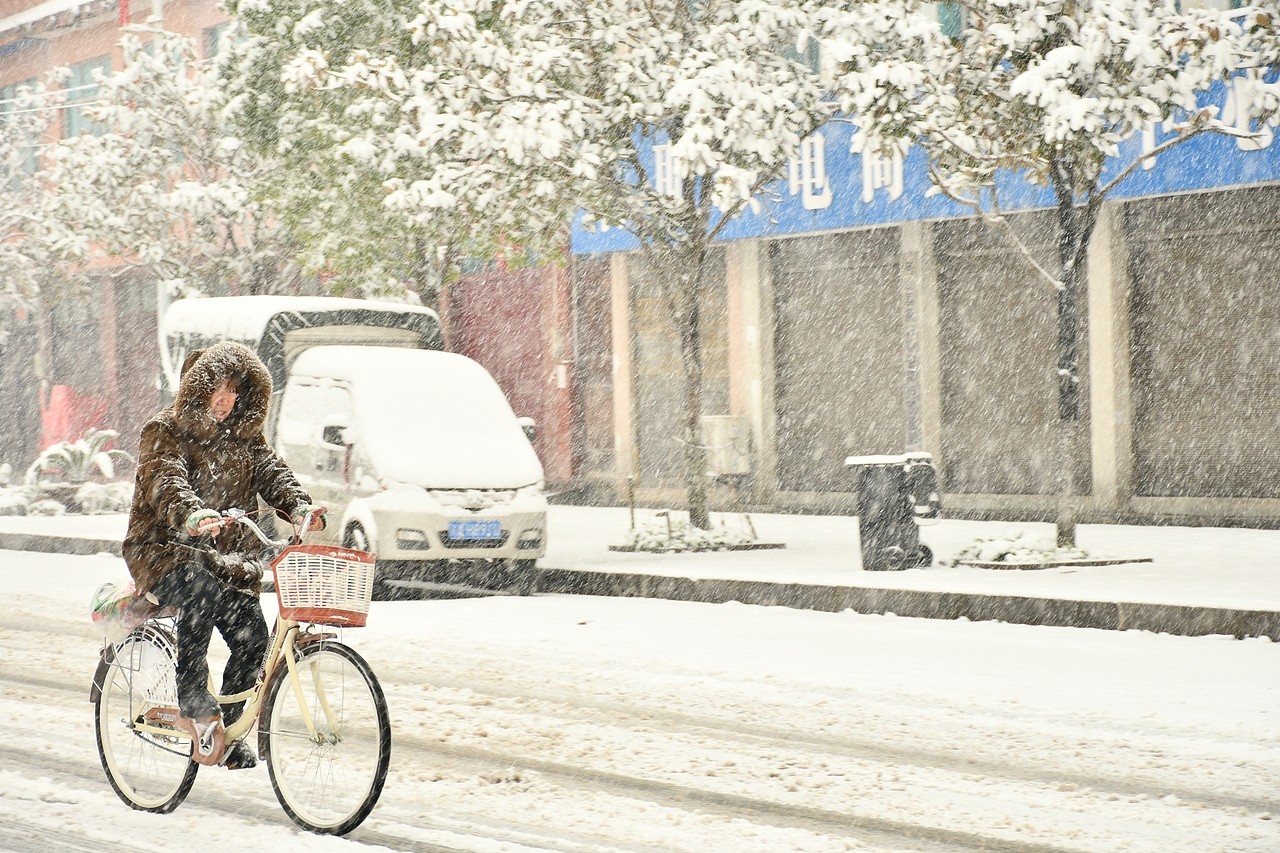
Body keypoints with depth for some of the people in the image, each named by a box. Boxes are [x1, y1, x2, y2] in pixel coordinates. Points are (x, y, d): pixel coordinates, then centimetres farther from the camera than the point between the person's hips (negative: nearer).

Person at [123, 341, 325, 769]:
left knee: (252, 635, -15)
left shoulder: (244, 438, 13)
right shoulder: (166, 432, -5)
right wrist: (191, 515, -47)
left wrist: (300, 507, -27)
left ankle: (227, 729, 4)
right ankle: (193, 702, -31)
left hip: (229, 559, 5)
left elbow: (271, 473, -4)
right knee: (201, 587, -37)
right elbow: (167, 481, -24)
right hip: (164, 552, -5)